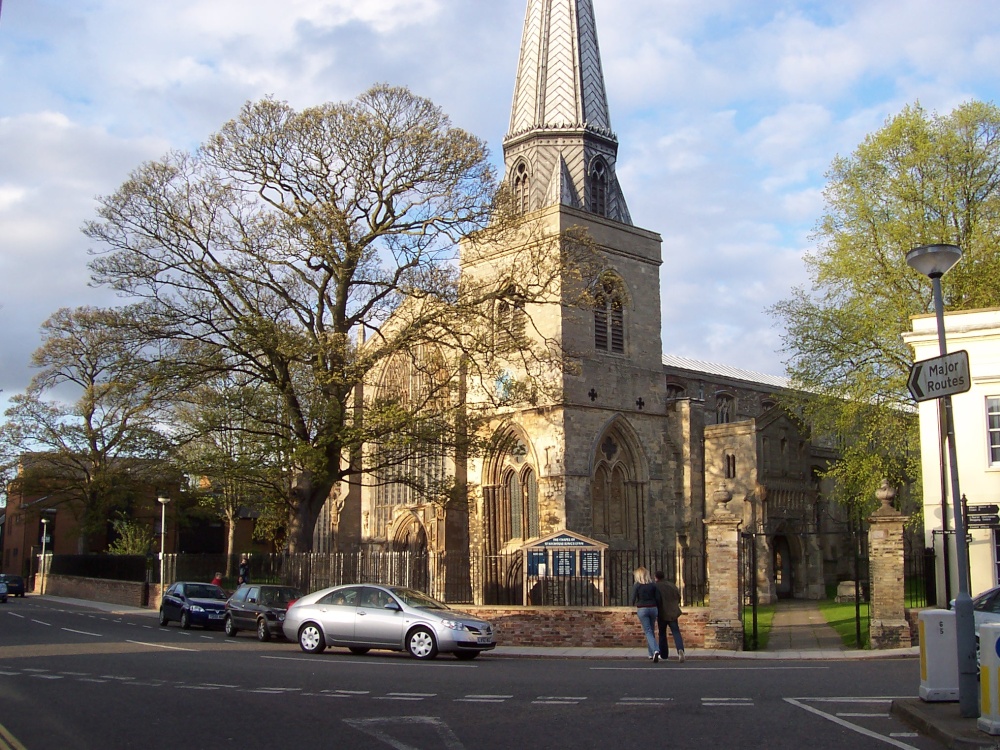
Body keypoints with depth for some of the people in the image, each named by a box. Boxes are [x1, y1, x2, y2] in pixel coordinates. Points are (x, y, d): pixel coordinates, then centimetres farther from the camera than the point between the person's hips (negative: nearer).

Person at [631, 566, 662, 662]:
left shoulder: (637, 586, -6)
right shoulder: (653, 585, 3)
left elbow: (633, 599, -7)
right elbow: (658, 598, 1)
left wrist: (634, 604, 17)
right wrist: (659, 611, 11)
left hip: (642, 609, -4)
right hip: (653, 608, 4)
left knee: (648, 632, -4)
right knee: (652, 631, 17)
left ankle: (655, 651, -25)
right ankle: (651, 653, 22)